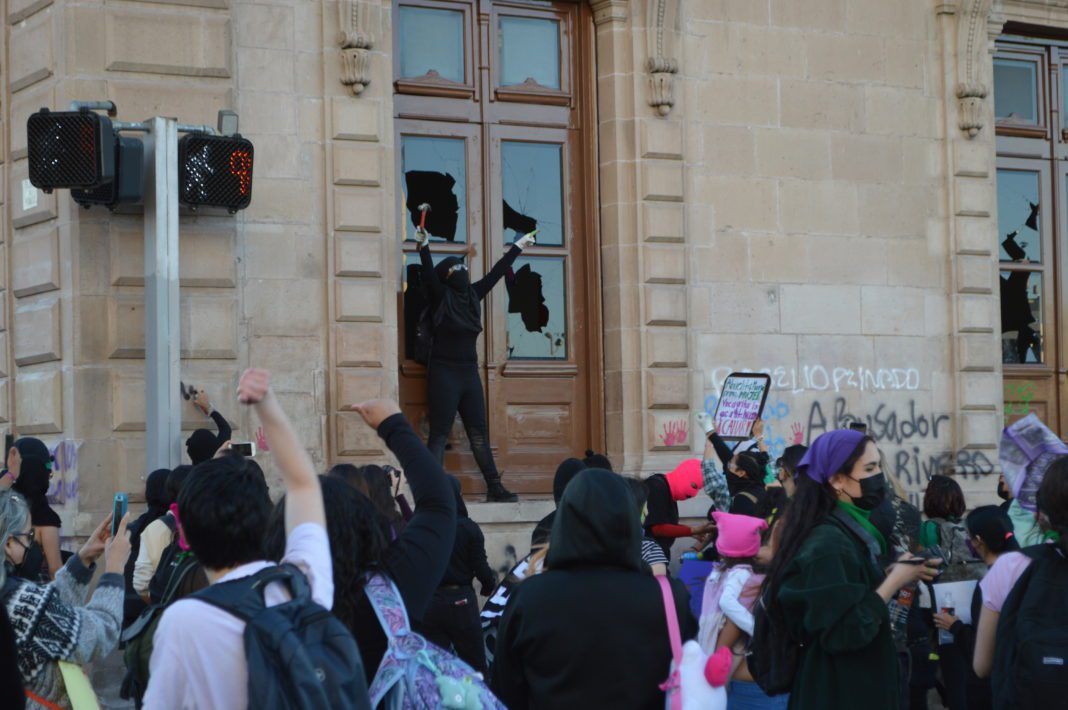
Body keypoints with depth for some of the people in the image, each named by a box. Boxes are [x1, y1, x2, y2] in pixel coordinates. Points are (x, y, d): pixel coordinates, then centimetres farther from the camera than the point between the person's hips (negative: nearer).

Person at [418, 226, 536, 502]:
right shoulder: (440, 296, -4)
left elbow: (497, 272, 20)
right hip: (444, 373, -6)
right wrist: (424, 247, -32)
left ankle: (494, 487, 9)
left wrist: (518, 247, 28)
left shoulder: (472, 295, 11)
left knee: (479, 433, 8)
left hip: (469, 373, 6)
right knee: (440, 433, -8)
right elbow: (428, 273, -19)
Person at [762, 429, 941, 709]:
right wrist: (895, 581, -17)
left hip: (854, 687, 10)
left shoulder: (848, 531, 9)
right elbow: (843, 634, -25)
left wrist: (895, 574, 3)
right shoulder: (828, 544, -20)